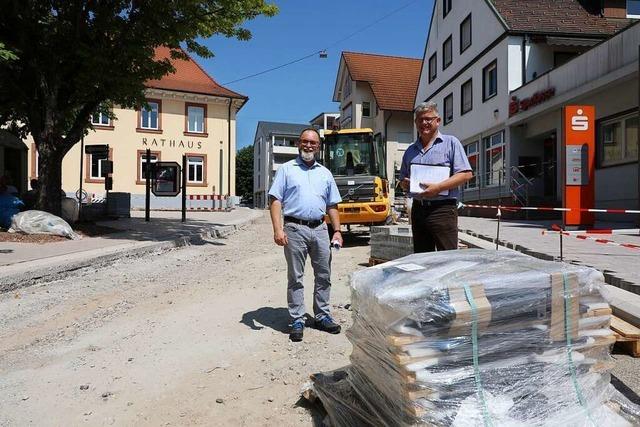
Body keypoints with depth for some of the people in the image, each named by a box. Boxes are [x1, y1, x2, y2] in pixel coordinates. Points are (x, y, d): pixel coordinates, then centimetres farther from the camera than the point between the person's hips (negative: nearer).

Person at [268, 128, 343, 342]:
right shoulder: (287, 169, 5)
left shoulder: (325, 173, 17)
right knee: (295, 277, 2)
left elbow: (332, 206, 18)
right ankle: (297, 320, 11)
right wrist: (278, 229, -14)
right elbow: (275, 200, -3)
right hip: (295, 229, -4)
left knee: (324, 276, 9)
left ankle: (322, 316, 22)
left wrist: (337, 231, 8)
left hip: (320, 229, 4)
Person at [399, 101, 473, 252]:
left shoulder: (451, 142, 3)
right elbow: (403, 180, 25)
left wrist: (438, 187, -17)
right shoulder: (410, 150, 19)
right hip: (418, 209, 6)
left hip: (442, 209, -5)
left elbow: (466, 174, -6)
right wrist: (405, 183, 1)